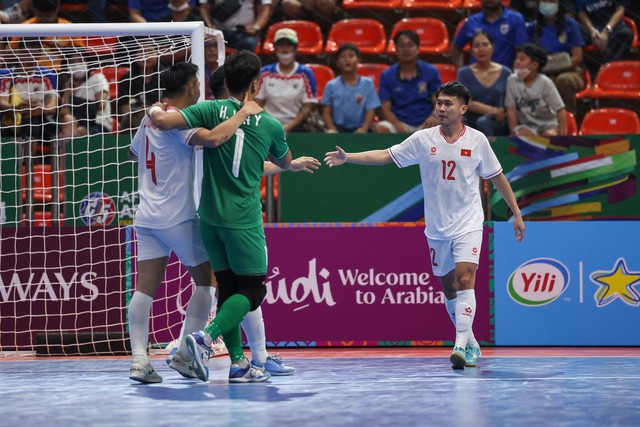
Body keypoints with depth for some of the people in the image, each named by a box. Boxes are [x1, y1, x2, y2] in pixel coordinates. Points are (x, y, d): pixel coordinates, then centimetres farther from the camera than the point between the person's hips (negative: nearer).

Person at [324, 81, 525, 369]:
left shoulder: (477, 140, -3)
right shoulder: (423, 140, -1)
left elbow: (497, 177, 7)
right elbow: (385, 156, -2)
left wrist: (517, 213, 9)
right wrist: (347, 157, -13)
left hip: (468, 224, -3)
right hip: (437, 228, 3)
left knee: (464, 278, -20)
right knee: (448, 288, 9)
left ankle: (461, 346, -25)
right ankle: (471, 344, 25)